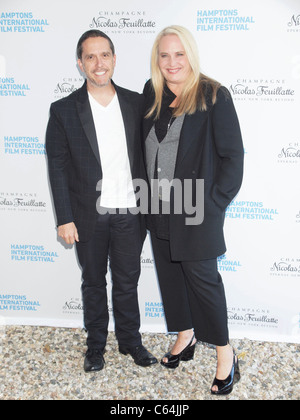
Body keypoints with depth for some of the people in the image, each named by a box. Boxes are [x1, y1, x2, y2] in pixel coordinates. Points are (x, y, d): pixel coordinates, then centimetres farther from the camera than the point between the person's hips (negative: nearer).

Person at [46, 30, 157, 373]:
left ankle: (130, 340, 34)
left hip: (130, 213, 2)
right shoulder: (63, 110, -5)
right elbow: (58, 167, -4)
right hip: (89, 215, -1)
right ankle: (95, 343, 34)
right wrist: (65, 219, -8)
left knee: (127, 281, 15)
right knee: (93, 281, 15)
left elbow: (146, 157, 6)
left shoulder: (136, 103, 1)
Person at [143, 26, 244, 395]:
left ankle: (226, 355, 20)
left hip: (198, 209, -6)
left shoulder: (213, 96, -11)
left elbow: (232, 155, -10)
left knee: (202, 277, 1)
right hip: (159, 208, 6)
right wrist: (147, 195, 9)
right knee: (169, 272, 16)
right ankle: (185, 336, 37)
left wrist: (214, 201, -12)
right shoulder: (151, 94, 6)